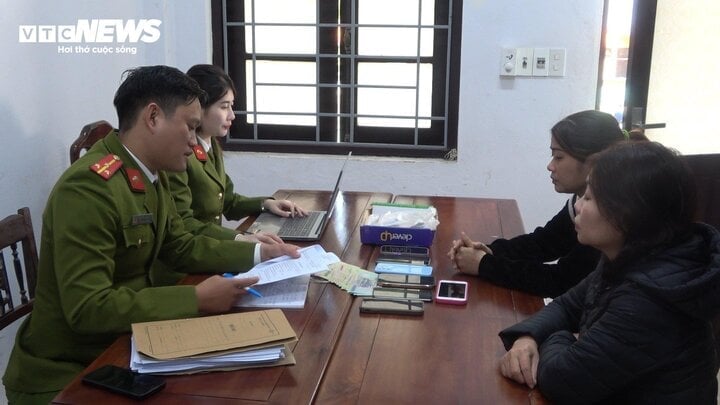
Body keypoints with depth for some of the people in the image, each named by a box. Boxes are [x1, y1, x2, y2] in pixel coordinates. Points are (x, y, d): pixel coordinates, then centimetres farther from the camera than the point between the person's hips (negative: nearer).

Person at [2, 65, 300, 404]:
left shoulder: (152, 176, 3)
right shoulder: (88, 186, -25)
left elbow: (181, 247, 13)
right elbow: (87, 309, -29)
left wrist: (257, 253, 3)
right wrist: (197, 299, -27)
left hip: (121, 347, 8)